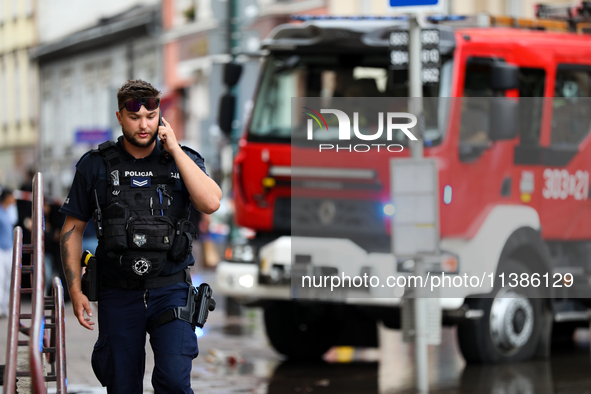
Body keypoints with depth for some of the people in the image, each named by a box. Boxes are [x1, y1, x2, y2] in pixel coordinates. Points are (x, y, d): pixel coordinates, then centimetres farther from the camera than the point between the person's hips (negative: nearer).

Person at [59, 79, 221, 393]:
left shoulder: (182, 161, 3)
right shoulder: (95, 165, 2)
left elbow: (211, 203, -15)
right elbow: (72, 229, 6)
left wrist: (174, 149, -13)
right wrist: (76, 291, 0)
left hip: (171, 291, -1)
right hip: (118, 294, 1)